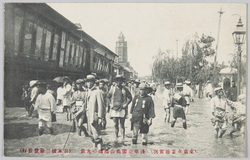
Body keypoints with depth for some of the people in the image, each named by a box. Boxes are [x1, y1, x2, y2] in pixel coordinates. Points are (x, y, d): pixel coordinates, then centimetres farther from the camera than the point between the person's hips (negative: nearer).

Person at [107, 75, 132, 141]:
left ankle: (123, 138, 4)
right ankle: (116, 137, 15)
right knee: (115, 124, 6)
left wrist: (126, 104, -3)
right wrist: (111, 104, 8)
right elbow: (108, 97, 19)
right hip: (114, 109, 2)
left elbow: (130, 97, 8)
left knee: (122, 124, -2)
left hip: (122, 109, -2)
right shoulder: (112, 89, 7)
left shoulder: (125, 89, 2)